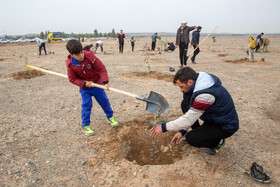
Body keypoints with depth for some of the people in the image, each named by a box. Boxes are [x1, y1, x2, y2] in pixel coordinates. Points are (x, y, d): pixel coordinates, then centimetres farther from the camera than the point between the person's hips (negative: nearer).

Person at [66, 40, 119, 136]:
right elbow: (72, 78, -8)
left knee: (104, 101, 10)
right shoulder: (70, 64, -17)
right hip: (84, 87, 0)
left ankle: (110, 117, 34)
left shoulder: (90, 56, -23)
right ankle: (85, 126, 14)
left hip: (97, 83, 0)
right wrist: (84, 83, -22)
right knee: (86, 105, -3)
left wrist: (105, 82, -29)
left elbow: (101, 68, -20)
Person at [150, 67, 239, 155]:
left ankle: (218, 141, 5)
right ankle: (198, 133, 12)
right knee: (185, 105, 0)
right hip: (213, 117, 9)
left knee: (191, 138, -22)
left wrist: (163, 127, -23)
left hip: (226, 126, -8)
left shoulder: (205, 95, -35)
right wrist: (182, 131, 1)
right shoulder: (198, 85, -5)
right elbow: (191, 114, 4)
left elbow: (188, 119, -30)